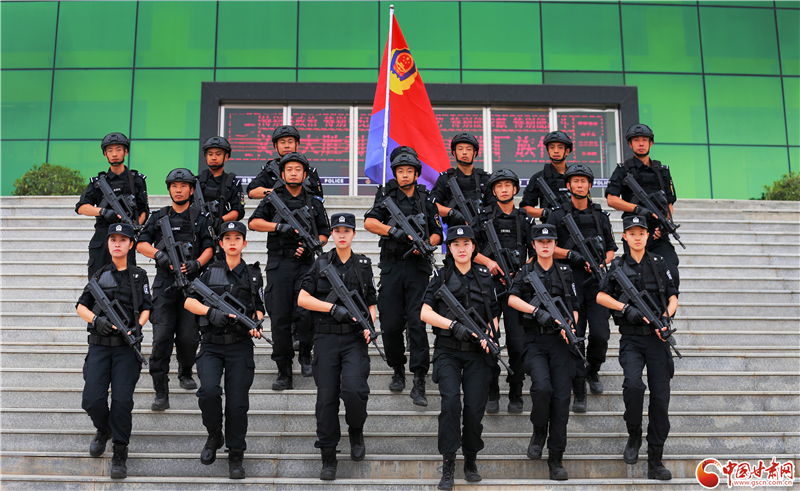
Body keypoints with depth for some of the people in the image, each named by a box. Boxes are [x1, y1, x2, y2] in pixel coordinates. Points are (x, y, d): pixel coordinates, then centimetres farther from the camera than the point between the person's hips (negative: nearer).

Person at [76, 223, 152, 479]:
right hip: (100, 344, 1)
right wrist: (96, 320, -9)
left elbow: (146, 308, 9)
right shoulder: (99, 275, 10)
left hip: (127, 345, -1)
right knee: (92, 400, -6)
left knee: (122, 400, -8)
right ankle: (103, 430, 28)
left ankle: (120, 454, 5)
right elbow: (81, 306, 11)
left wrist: (138, 326, -10)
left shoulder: (139, 276, 8)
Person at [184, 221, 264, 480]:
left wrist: (256, 324, -11)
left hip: (240, 345, 0)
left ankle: (236, 456, 12)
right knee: (209, 391, -20)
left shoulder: (253, 274, 10)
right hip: (211, 344, 0)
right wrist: (213, 313, -14)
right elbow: (189, 301, 4)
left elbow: (258, 308, 11)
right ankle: (214, 435, 8)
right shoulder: (210, 271, 9)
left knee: (237, 403, -3)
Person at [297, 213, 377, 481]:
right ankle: (328, 458, 12)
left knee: (354, 389, -20)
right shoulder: (321, 264, 6)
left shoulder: (363, 265, 10)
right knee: (326, 397, 1)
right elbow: (302, 298, 0)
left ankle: (356, 432, 11)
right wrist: (334, 308, -11)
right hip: (326, 338, 0)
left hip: (355, 339, 0)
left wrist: (369, 326, -4)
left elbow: (372, 304, 15)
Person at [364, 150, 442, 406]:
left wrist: (425, 244, -6)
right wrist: (395, 231, -20)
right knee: (391, 324, 2)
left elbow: (437, 234, 14)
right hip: (391, 267, 1)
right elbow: (369, 222, -7)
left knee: (417, 322, -9)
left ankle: (419, 382, -8)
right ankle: (398, 370, 25)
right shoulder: (386, 196, 7)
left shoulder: (426, 200, 11)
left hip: (418, 267, 0)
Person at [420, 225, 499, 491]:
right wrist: (454, 325, -14)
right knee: (451, 401, -18)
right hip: (448, 351, -2)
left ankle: (471, 461, 18)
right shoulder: (441, 276, 5)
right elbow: (425, 313, -2)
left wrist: (487, 335, -7)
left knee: (475, 407, -3)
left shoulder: (484, 276, 11)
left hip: (477, 352, 2)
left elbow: (494, 316, 14)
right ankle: (448, 464, -10)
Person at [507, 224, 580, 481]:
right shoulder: (526, 272, 9)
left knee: (561, 397, -4)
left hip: (560, 341, 2)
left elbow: (574, 307, 13)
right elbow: (512, 299, -6)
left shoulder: (565, 272, 14)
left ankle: (556, 459, 3)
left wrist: (570, 326, -7)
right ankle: (539, 432, 6)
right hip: (535, 341, -1)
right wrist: (538, 311, -18)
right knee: (542, 387, -24)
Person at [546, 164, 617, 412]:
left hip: (596, 282, 2)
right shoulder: (558, 215, 5)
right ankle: (579, 392, 4)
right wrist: (573, 255, -13)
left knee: (600, 335, -5)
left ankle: (593, 371, 26)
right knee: (574, 337, -3)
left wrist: (602, 263, -3)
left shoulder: (600, 215, 15)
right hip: (570, 283, -2)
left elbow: (611, 249, 18)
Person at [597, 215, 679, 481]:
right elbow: (601, 296, 2)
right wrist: (627, 309, -11)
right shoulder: (618, 266, 6)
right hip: (631, 339, -1)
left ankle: (655, 463, 5)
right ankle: (634, 436, 3)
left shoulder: (659, 263, 8)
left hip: (657, 338, 1)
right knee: (633, 385, -25)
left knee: (660, 397, -2)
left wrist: (665, 318, -8)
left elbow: (673, 298, 10)